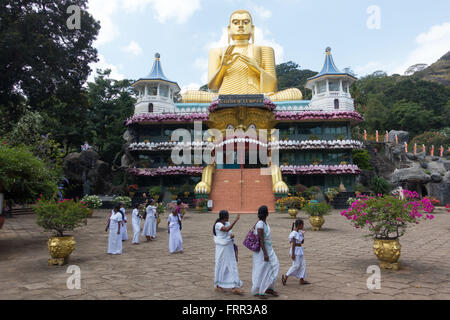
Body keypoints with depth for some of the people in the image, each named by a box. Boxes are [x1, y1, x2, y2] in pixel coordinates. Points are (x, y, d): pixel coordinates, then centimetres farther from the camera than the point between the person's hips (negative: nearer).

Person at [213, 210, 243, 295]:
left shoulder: (227, 224, 8)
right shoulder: (218, 225, -16)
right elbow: (227, 229, -32)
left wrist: (232, 235, -11)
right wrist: (236, 220, -32)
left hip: (229, 248, 7)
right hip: (222, 248, -7)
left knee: (232, 266, 2)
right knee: (221, 266, 5)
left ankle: (234, 287, 3)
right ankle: (218, 286, 22)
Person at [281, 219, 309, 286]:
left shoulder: (299, 232, 9)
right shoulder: (294, 233, -18)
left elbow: (302, 242, 14)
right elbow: (293, 244, -19)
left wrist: (302, 234, 2)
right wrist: (293, 254, -19)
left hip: (300, 251, 9)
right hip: (296, 251, -9)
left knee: (303, 264, 9)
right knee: (296, 266, -5)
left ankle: (302, 280, 15)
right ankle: (285, 276, 8)